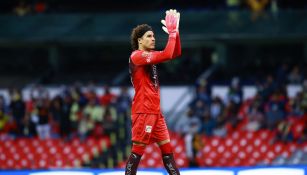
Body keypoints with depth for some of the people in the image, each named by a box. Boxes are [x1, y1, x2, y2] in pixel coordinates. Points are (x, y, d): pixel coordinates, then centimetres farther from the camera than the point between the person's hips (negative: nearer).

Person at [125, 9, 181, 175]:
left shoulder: (149, 55, 16)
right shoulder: (137, 56, -12)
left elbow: (176, 53, 17)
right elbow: (166, 55, -24)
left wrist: (175, 31, 6)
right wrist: (172, 32, -15)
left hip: (155, 111, 9)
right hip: (143, 111, -9)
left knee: (166, 147, 8)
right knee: (138, 149, -9)